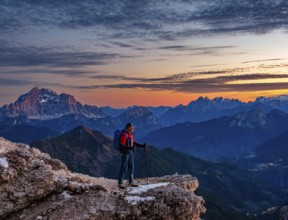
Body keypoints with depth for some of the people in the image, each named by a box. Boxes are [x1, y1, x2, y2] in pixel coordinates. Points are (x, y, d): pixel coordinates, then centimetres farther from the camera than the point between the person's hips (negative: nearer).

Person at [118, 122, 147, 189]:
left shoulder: (130, 134, 13)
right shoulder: (124, 134, -16)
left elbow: (134, 142, 23)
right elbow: (122, 145, -22)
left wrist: (142, 146, 16)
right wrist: (130, 148, -35)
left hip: (131, 153, 9)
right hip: (125, 153, -9)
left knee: (131, 167, 12)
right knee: (124, 168, -6)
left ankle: (131, 182, 22)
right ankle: (120, 183, 1)